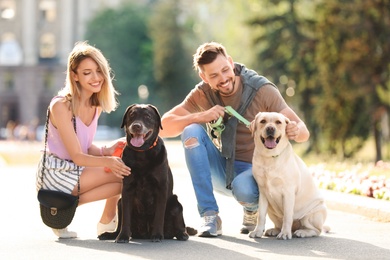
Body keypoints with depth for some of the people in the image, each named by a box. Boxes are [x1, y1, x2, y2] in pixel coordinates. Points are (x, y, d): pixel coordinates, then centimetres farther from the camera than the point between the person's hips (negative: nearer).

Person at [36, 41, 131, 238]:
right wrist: (107, 161, -39)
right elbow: (77, 156, -22)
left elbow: (86, 147, 7)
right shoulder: (61, 106, -21)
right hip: (55, 175, -8)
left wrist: (106, 151, -14)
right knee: (123, 175, -18)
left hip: (75, 171, 8)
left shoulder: (96, 105, 4)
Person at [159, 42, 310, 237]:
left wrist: (296, 130, -40)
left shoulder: (262, 90, -15)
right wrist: (202, 116, -27)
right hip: (221, 169, 3)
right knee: (191, 131, -23)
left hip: (253, 170, -3)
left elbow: (303, 132, -14)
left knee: (242, 189, -38)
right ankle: (210, 217, -20)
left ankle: (253, 207, 3)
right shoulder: (202, 94, -8)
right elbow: (164, 127, -12)